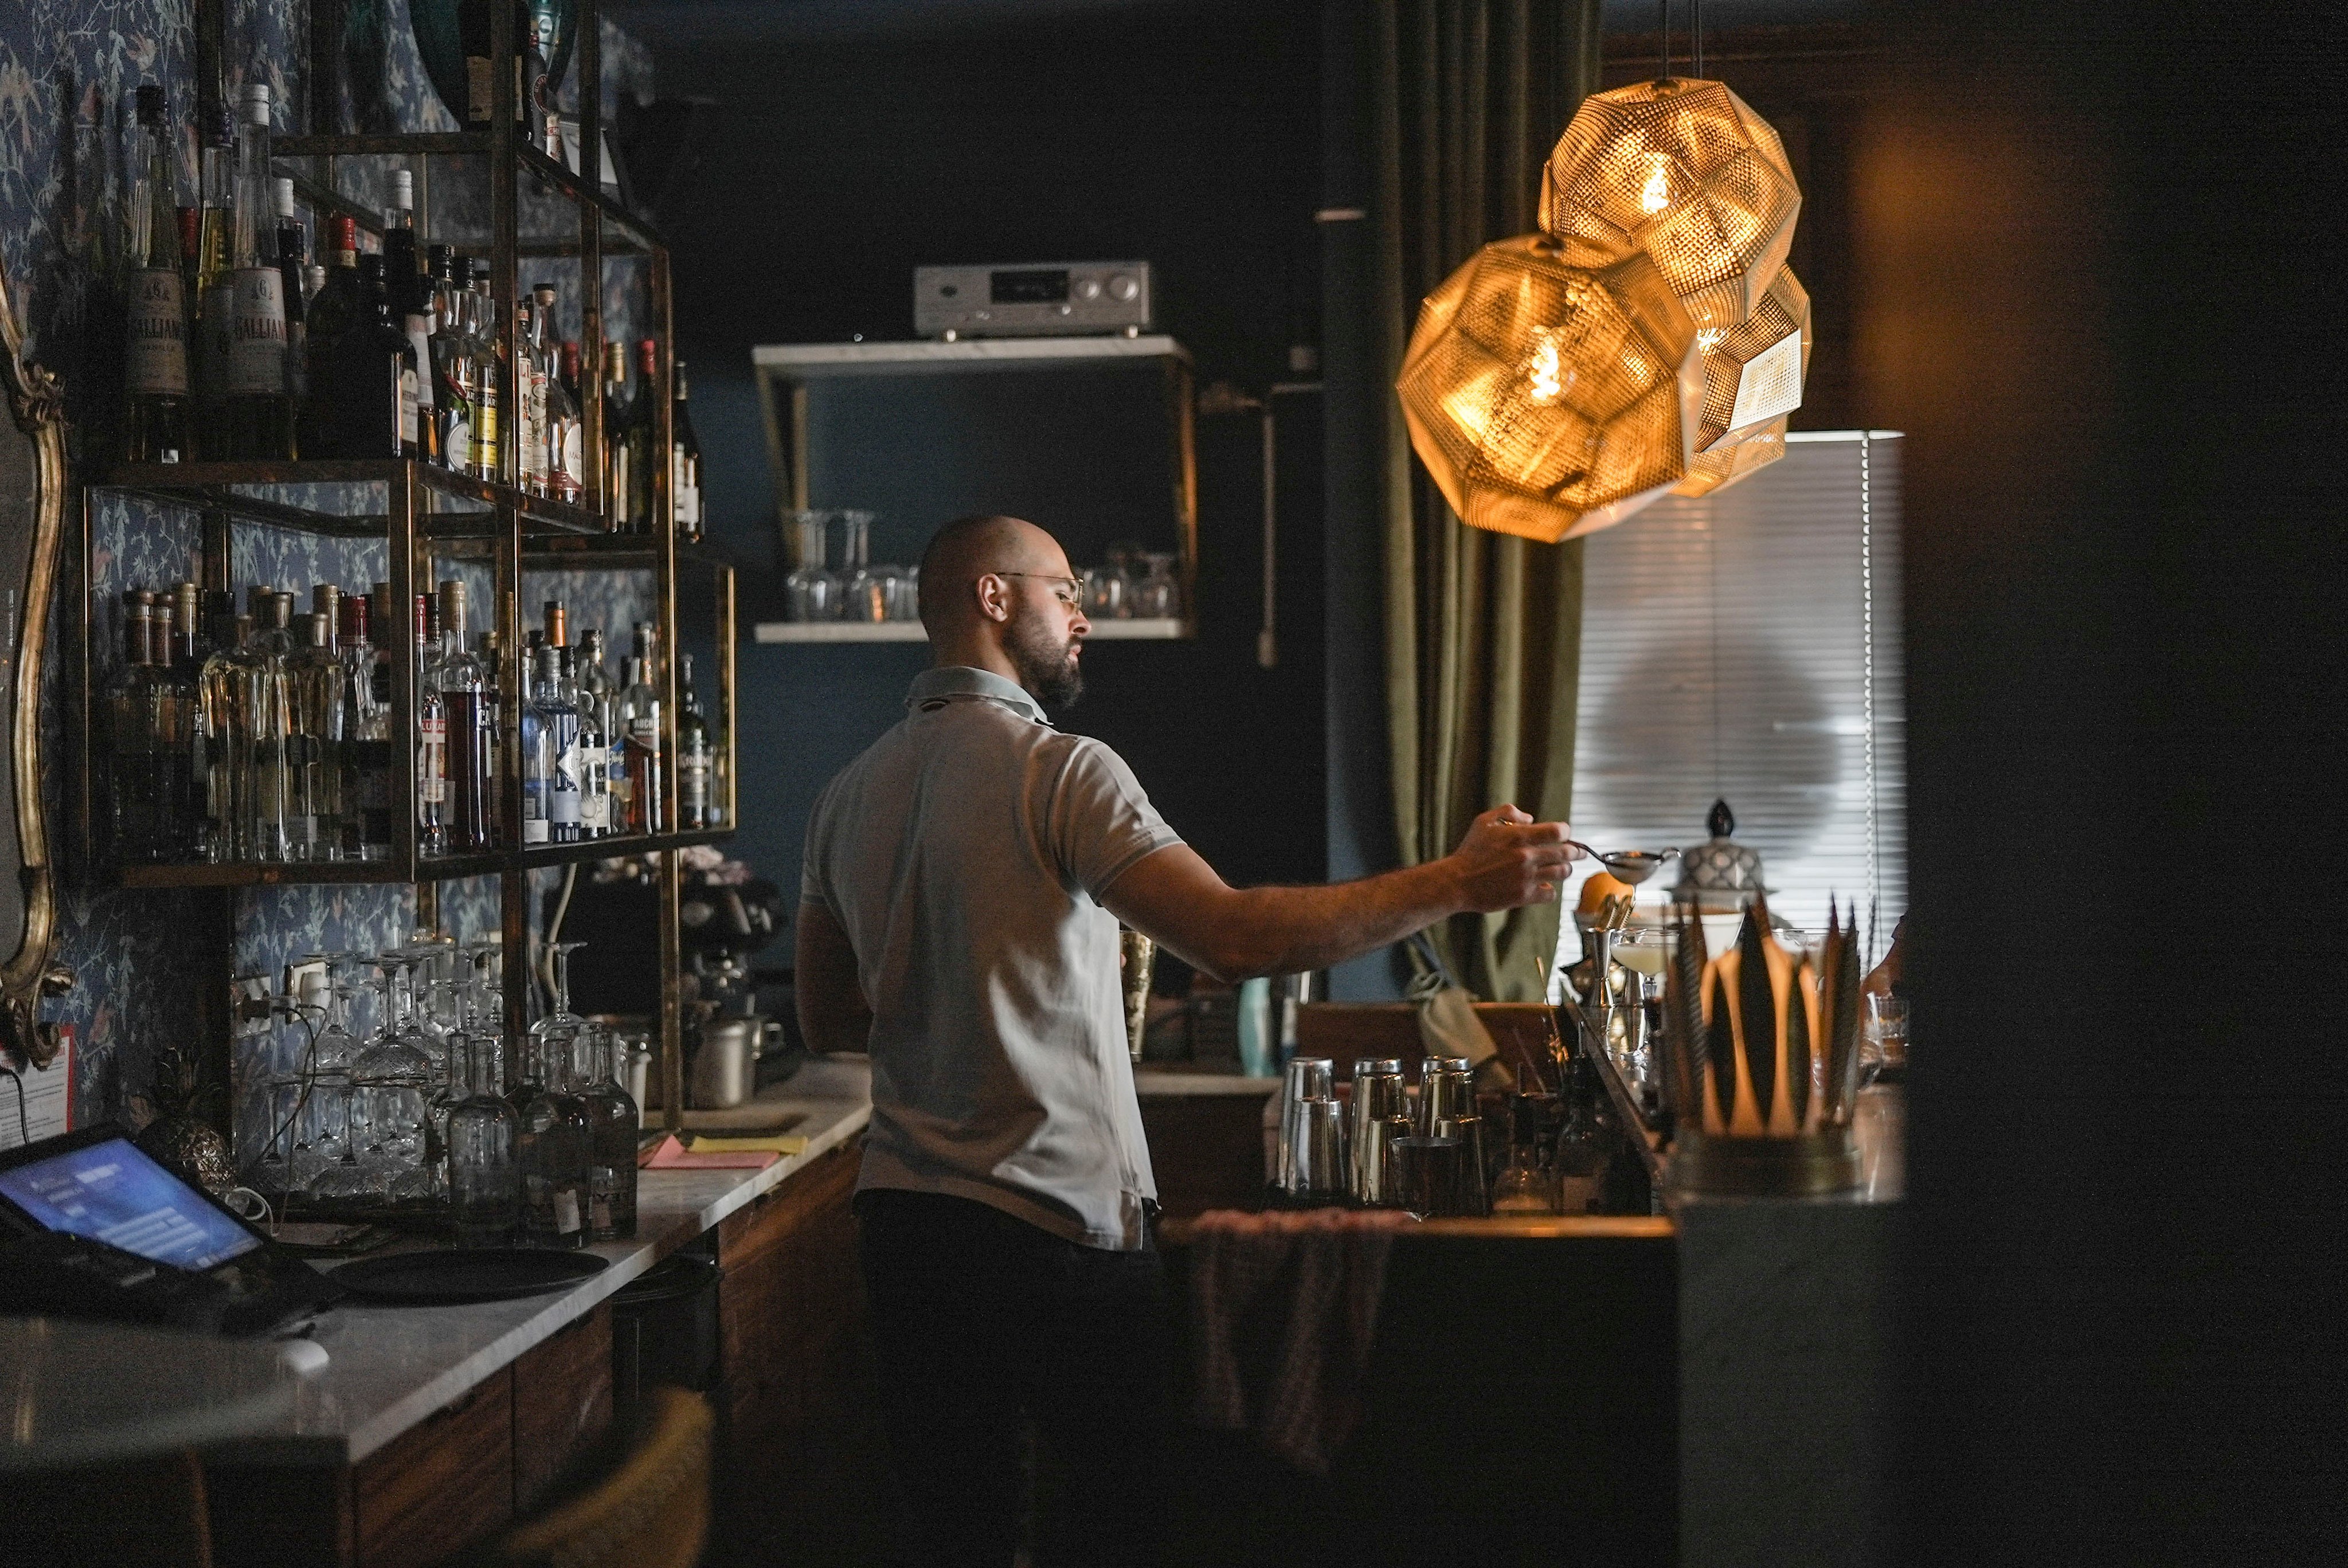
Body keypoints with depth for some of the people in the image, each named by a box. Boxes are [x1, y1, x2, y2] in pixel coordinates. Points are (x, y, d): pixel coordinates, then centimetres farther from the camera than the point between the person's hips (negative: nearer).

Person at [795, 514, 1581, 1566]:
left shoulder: (848, 796, 9)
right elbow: (1233, 938, -23)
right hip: (1056, 1223, -6)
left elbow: (826, 1021, 16)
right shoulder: (1059, 771, -13)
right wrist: (1457, 884, -20)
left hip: (901, 1215, 6)